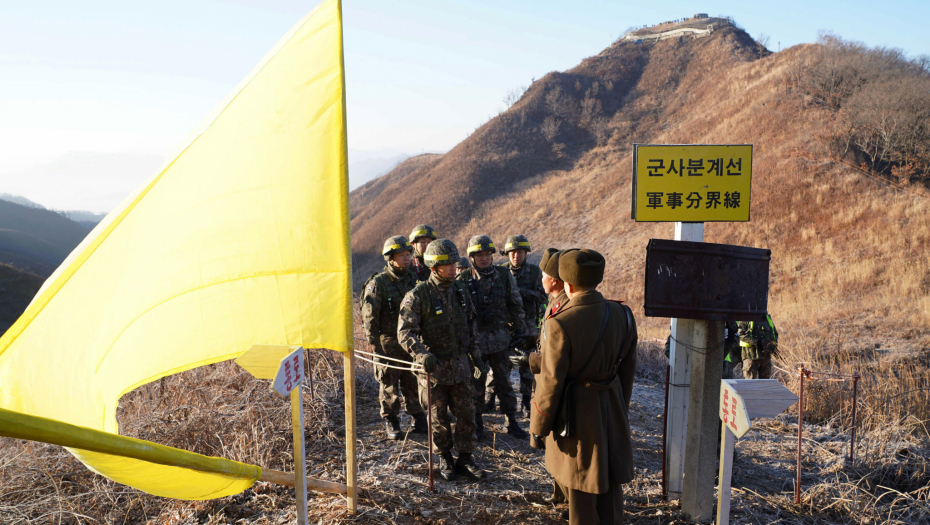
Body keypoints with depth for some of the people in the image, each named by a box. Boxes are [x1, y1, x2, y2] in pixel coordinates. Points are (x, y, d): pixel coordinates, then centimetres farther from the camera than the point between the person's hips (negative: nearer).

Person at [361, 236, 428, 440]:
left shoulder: (412, 280, 6)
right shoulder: (377, 283, -10)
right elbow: (369, 318, -11)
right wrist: (376, 348, -15)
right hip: (388, 344, -4)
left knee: (413, 384, 10)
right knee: (389, 386, 7)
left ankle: (419, 420, 25)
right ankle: (390, 423, 23)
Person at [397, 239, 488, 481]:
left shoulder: (461, 291, 6)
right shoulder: (418, 295, -11)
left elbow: (471, 326, 18)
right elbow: (405, 332, -16)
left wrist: (475, 355, 16)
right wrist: (423, 355, -30)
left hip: (460, 365, 4)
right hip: (433, 368, -4)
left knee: (467, 414, 7)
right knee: (438, 418, 8)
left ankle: (465, 459, 21)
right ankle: (445, 459, 28)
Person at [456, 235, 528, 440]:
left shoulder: (505, 276, 1)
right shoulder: (464, 280, -4)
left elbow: (516, 306, 7)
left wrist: (519, 331, 6)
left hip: (501, 338, 1)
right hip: (474, 339, -1)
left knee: (504, 382, 9)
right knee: (476, 384, 9)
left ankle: (512, 423, 20)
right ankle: (477, 425, 23)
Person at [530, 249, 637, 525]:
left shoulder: (559, 325, -24)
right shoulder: (623, 315, -7)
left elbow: (551, 383, -19)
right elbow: (627, 369, 4)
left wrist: (538, 428, -6)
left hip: (576, 414, -5)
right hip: (613, 410, 5)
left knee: (581, 493, 12)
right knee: (610, 486, 21)